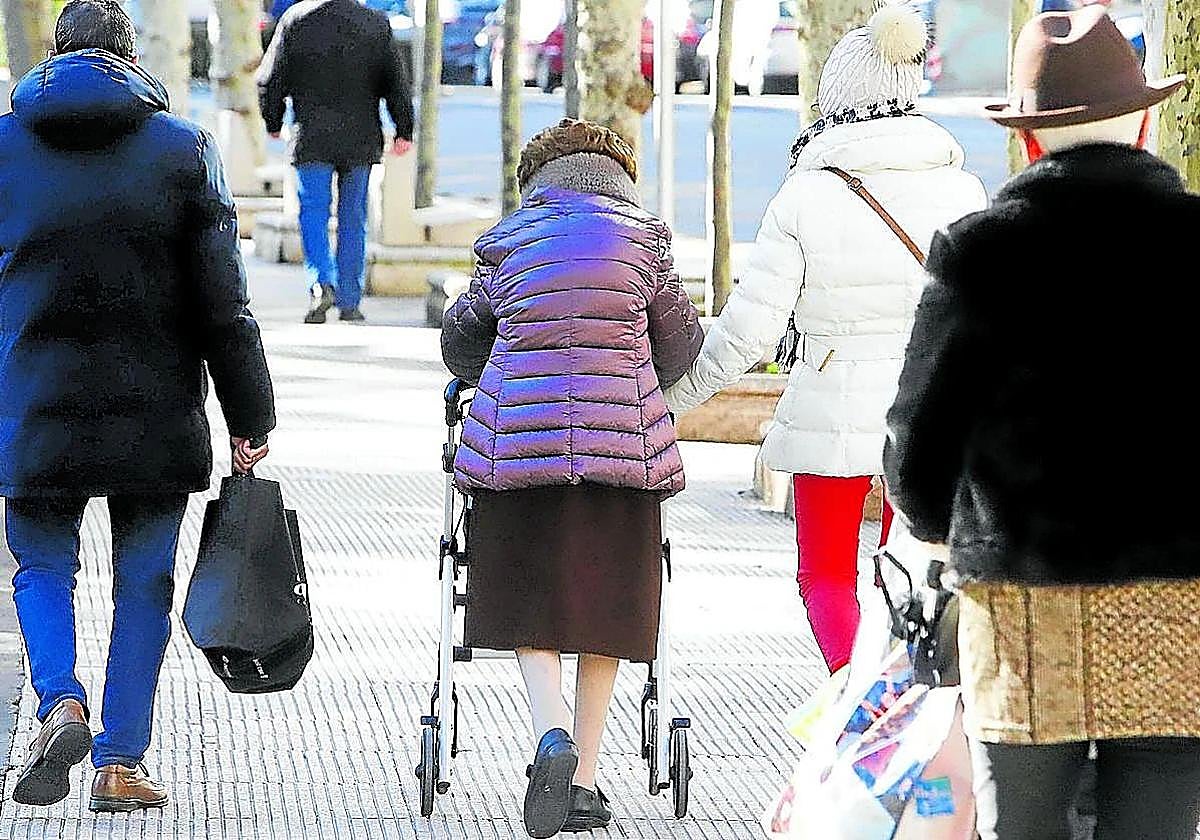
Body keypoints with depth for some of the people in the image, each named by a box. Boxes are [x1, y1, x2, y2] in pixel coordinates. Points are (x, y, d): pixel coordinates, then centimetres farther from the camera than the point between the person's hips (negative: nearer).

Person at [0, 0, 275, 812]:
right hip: (155, 412, 0)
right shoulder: (182, 149, 0)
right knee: (143, 584, 10)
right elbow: (223, 303, -2)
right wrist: (251, 419, 4)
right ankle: (121, 762, 8)